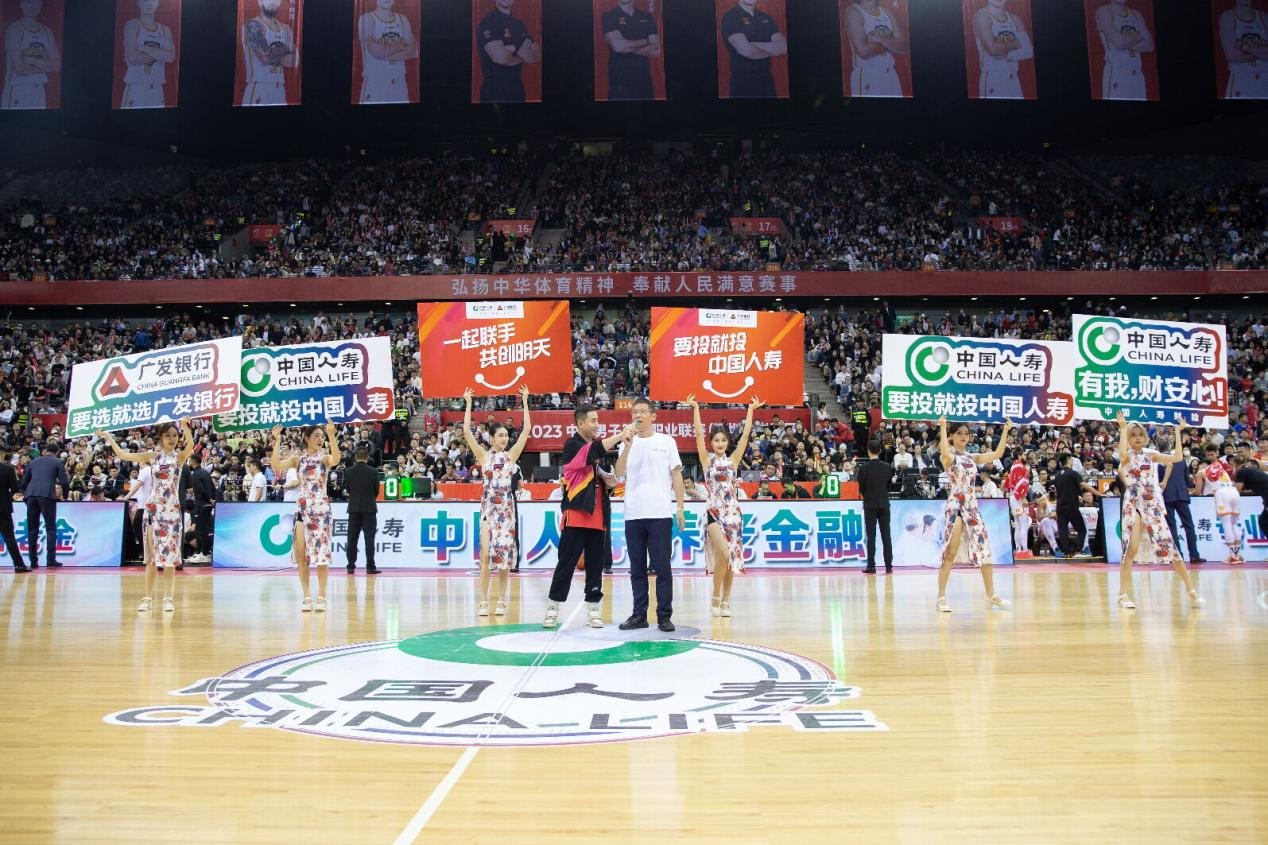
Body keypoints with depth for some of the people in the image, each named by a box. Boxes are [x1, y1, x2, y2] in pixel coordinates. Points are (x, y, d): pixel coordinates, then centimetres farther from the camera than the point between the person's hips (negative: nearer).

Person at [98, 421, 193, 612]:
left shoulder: (180, 457, 1)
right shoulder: (153, 456, 6)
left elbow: (191, 445, -21)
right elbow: (122, 455, 8)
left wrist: (185, 426, -37)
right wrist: (108, 437, 6)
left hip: (173, 511, -1)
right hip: (153, 510, 1)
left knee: (170, 554, 0)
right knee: (152, 554, 2)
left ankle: (168, 598, 4)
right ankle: (148, 598, 7)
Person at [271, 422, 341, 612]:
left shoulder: (324, 458, -1)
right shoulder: (298, 459, 5)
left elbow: (336, 459, -25)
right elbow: (276, 465, -11)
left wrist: (331, 435, -37)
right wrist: (277, 440, -17)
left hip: (321, 509, -2)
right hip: (302, 509, 2)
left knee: (321, 553, -3)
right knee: (301, 554, 2)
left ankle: (321, 596, 3)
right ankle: (306, 596, 11)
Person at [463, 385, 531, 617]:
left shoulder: (511, 455, 8)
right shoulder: (484, 455, 4)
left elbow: (526, 430, 3)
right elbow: (466, 431, -4)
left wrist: (525, 401, 3)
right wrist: (468, 403, -4)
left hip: (507, 508, 1)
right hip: (488, 507, -1)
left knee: (505, 553, -1)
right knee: (486, 554, -7)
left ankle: (502, 601, 6)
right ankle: (483, 602, -2)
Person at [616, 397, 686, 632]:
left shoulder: (666, 441, 5)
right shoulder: (628, 442, 9)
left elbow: (676, 475, 6)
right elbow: (619, 472, -5)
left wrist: (681, 508, -1)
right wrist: (628, 444, -16)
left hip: (660, 514, -2)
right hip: (633, 515, 2)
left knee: (662, 568, 0)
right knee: (637, 569, 7)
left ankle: (664, 615, 7)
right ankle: (639, 615, 15)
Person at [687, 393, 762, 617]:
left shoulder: (733, 460, 9)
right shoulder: (707, 459, 3)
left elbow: (745, 434, 5)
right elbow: (699, 434, -6)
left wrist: (751, 410, 3)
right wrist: (695, 408, -10)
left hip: (733, 512, 4)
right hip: (714, 512, -3)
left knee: (732, 557, 4)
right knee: (723, 553, -19)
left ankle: (725, 601, 13)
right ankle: (716, 597, -2)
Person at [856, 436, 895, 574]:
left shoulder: (863, 468, -9)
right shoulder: (888, 467, -1)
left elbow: (861, 489, -2)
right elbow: (889, 485, 7)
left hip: (870, 505, -2)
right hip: (884, 504, 2)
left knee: (871, 537, 1)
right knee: (886, 536, 5)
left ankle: (871, 566, 1)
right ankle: (889, 566, 6)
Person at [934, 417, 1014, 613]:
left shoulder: (972, 457, 14)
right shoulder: (948, 457, -4)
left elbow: (997, 454, 3)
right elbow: (944, 451, -29)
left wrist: (1005, 431, -2)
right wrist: (943, 427, -33)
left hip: (972, 506, 6)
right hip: (954, 506, -6)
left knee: (984, 548, 5)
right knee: (950, 552, -7)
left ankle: (991, 595, 16)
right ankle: (941, 596, 0)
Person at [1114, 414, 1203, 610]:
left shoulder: (1150, 454, 11)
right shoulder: (1126, 456, 0)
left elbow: (1177, 457, -1)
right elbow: (1122, 453, -26)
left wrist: (1178, 432, -1)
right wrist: (1122, 428, -23)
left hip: (1153, 505, 3)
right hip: (1133, 505, -3)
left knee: (1168, 547, 2)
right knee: (1131, 548, -13)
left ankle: (1191, 590, 12)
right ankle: (1124, 594, -4)